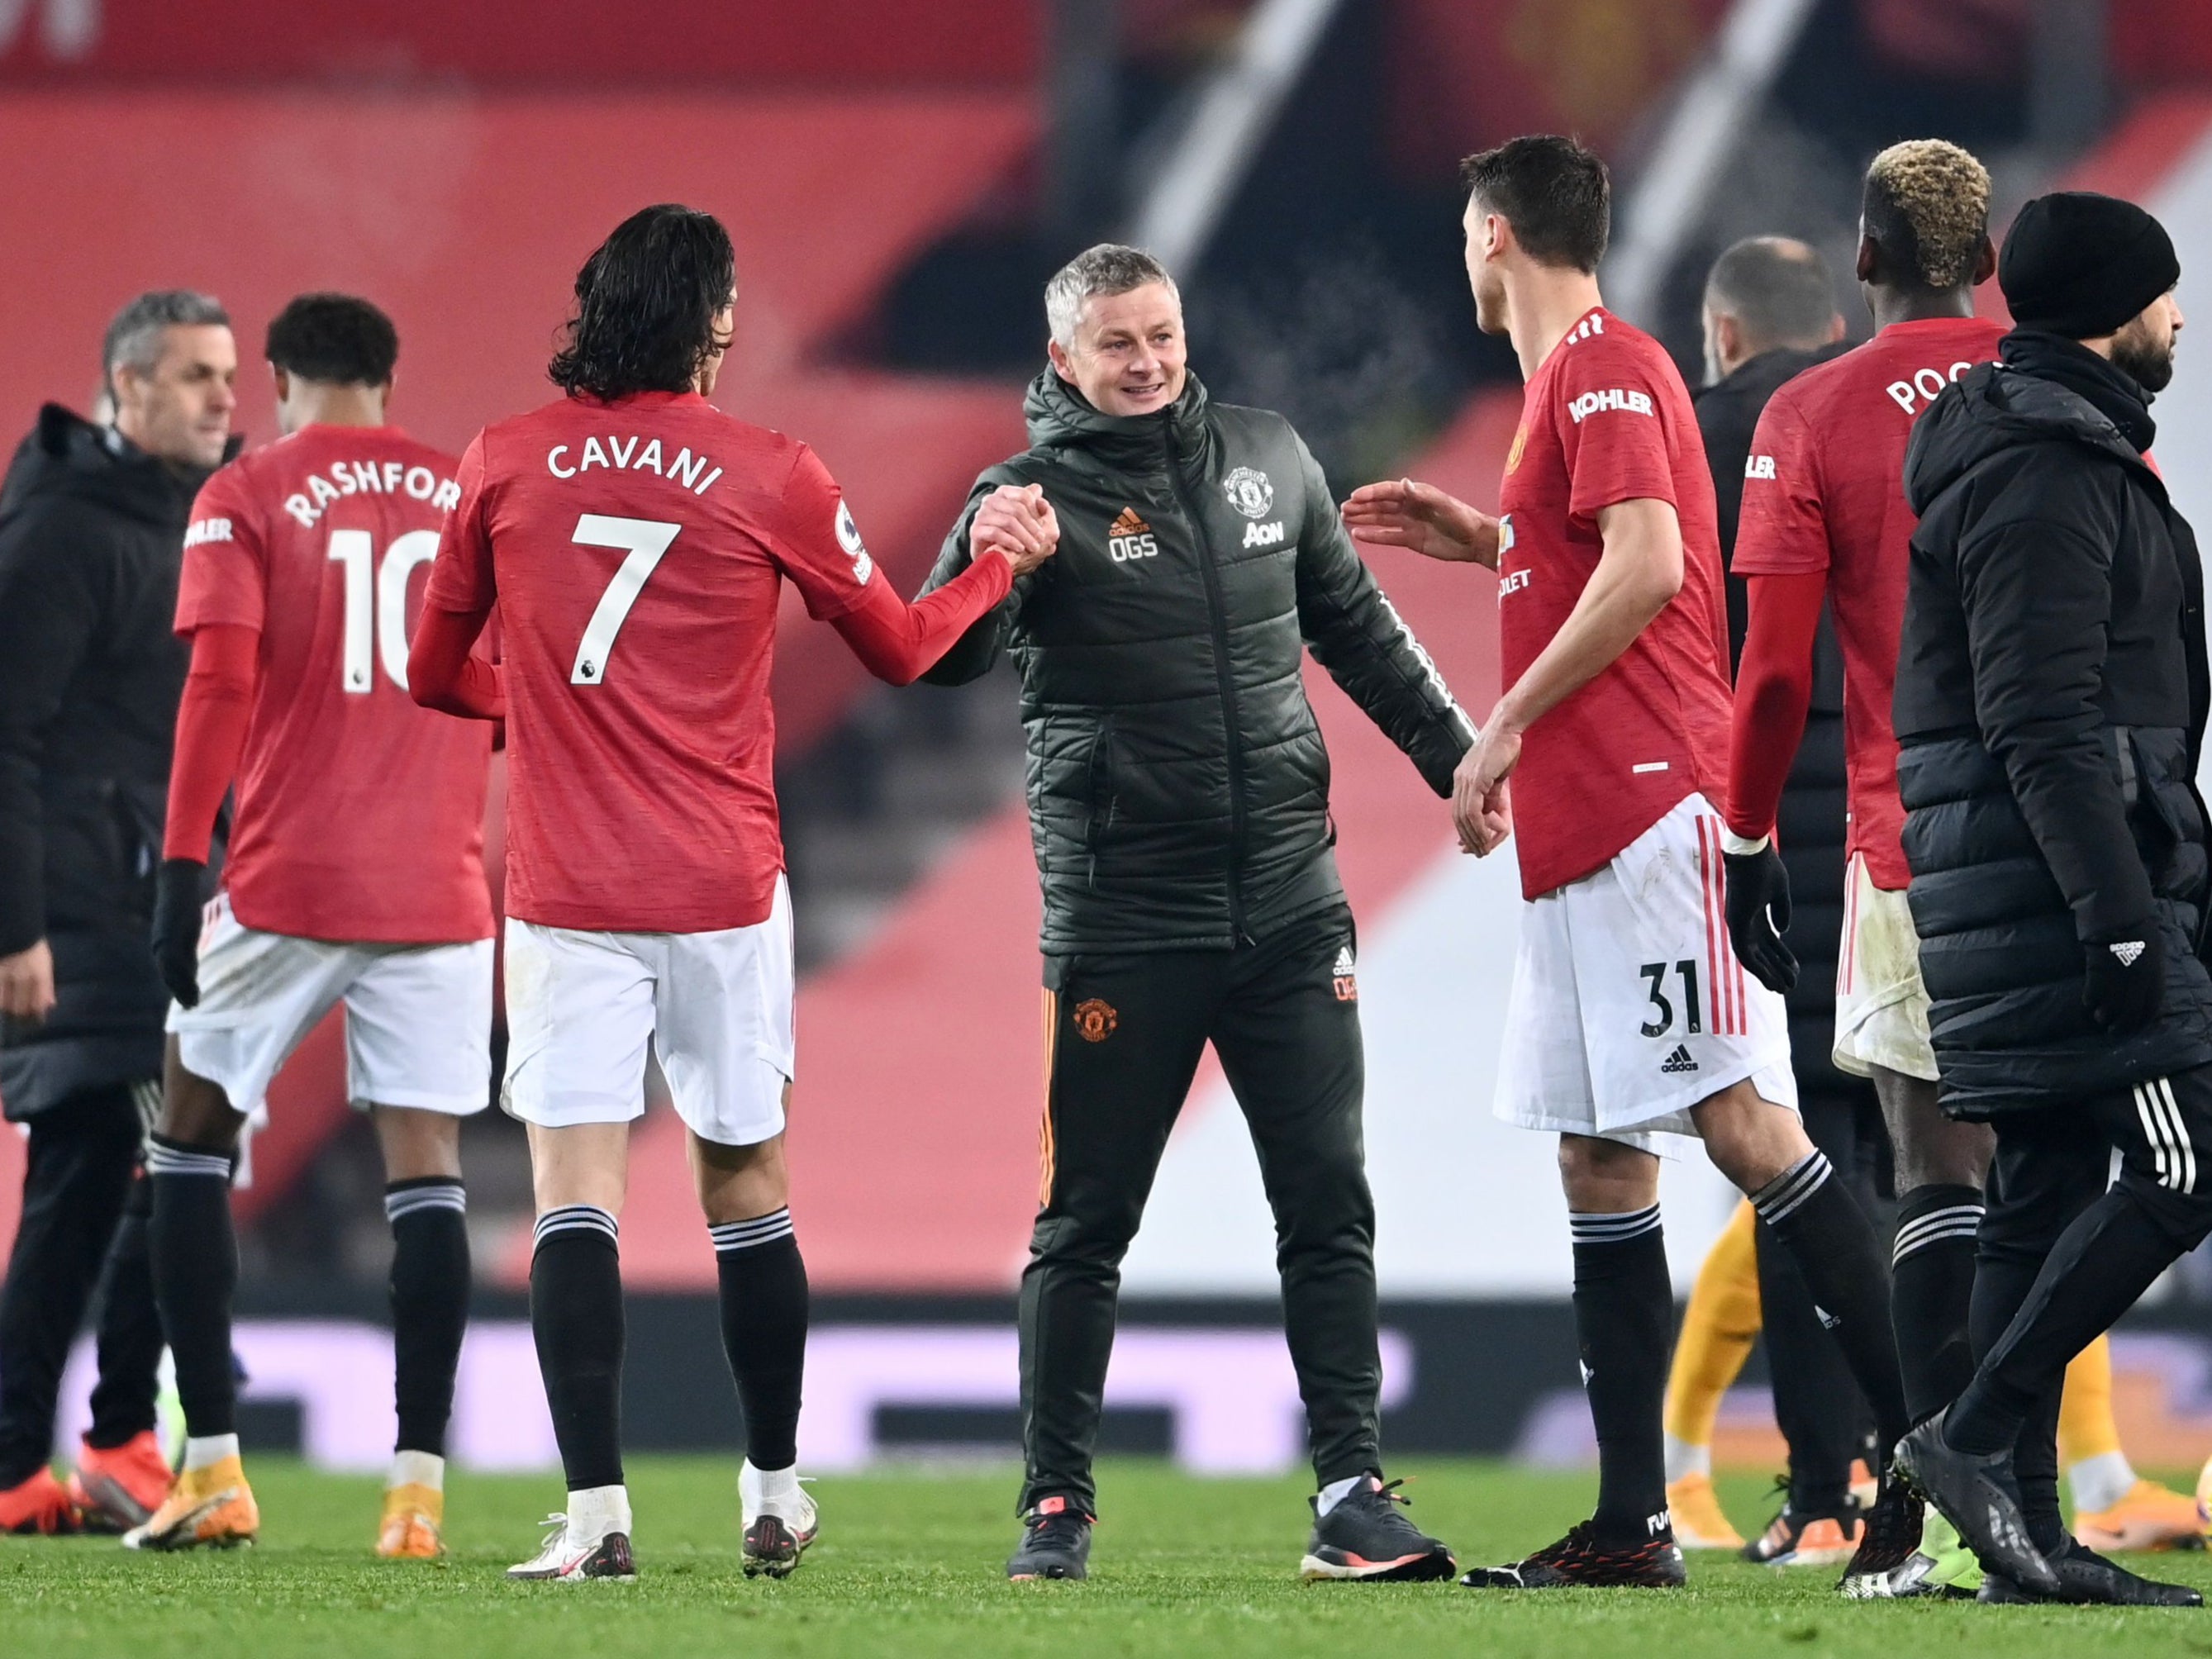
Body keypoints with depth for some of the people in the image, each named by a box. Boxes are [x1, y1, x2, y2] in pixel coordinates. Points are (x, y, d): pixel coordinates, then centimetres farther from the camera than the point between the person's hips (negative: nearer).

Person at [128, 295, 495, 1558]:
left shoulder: (245, 498, 0)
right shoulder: (471, 495, 10)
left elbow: (221, 684, -10)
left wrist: (184, 864, -12)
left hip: (287, 881, -2)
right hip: (438, 885, 2)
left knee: (194, 1136, 12)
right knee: (426, 1159, 2)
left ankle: (215, 1469, 6)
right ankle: (420, 1487, -6)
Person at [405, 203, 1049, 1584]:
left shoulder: (504, 464, 0)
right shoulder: (774, 477, -2)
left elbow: (438, 675, 12)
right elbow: (901, 646, 12)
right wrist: (1007, 562, 30)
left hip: (567, 894, 0)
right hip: (725, 897, 0)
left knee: (575, 1199, -4)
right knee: (747, 1195, 14)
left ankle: (597, 1511, -15)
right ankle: (776, 1496, 23)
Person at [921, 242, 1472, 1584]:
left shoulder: (1266, 457, 8)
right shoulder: (1038, 493, -6)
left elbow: (1354, 625, 20)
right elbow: (938, 663, -17)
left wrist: (1458, 758, 20)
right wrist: (980, 566, -36)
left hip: (1288, 900, 4)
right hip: (1122, 913, -4)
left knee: (1329, 1204, 1)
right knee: (1087, 1221, 1)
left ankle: (1353, 1493, 2)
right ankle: (1056, 1506, 8)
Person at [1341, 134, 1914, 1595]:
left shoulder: (1607, 368, -8)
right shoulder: (1578, 378, 21)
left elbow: (1646, 567, -20)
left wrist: (1505, 731, -15)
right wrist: (1481, 540, 25)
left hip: (1652, 807, -10)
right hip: (1583, 836, 10)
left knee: (1741, 1121, -14)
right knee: (1600, 1163, 7)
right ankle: (1631, 1524, 8)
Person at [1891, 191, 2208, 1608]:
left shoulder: (2055, 449, 20)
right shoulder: (2047, 472, -13)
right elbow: (2047, 721, -21)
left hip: (2027, 877, 11)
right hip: (2055, 861, -11)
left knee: (2050, 1190, 8)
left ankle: (2024, 1531, 6)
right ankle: (1979, 1436, -12)